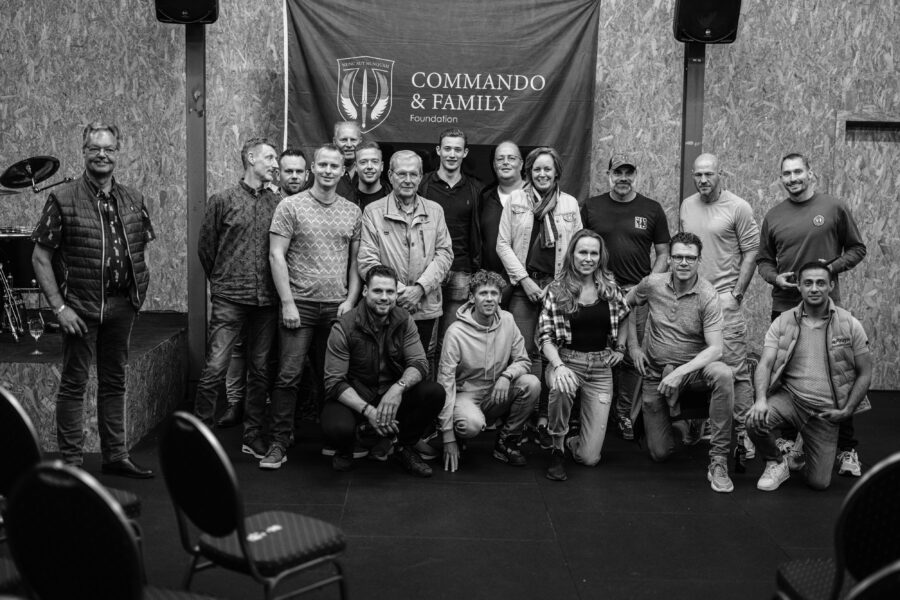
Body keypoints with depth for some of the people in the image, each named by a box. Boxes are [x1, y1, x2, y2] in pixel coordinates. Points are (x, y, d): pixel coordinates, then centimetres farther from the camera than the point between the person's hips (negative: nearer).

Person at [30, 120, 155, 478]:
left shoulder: (133, 200, 8)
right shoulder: (63, 199, -6)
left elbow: (142, 247, 18)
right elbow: (40, 257, -7)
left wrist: (139, 289, 5)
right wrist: (59, 307, -13)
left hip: (122, 305, 5)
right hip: (81, 307, -4)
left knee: (114, 382, 13)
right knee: (74, 384, 3)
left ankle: (115, 456, 24)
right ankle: (71, 463, 11)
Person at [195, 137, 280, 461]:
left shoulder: (278, 203, 7)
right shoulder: (223, 200, 1)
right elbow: (206, 247, 8)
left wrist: (278, 291, 9)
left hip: (266, 300, 3)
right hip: (229, 300, -3)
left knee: (260, 370, 9)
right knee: (215, 368, -8)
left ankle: (252, 437, 21)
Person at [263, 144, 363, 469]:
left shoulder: (353, 211, 10)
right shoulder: (291, 206, 0)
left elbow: (356, 260, 12)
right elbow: (276, 255, -4)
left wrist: (351, 300, 1)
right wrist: (288, 303, -10)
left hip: (338, 307, 3)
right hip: (299, 304, -3)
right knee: (289, 375, -4)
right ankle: (279, 443, 4)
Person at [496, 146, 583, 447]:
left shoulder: (570, 203, 10)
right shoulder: (515, 199, 6)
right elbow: (503, 244, 3)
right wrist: (525, 279, -4)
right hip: (524, 284, -1)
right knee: (525, 351, -6)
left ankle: (545, 418, 5)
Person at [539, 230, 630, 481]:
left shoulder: (610, 287, 3)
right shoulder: (556, 290, -4)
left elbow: (624, 318, 22)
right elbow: (546, 338, -8)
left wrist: (620, 348, 9)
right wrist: (559, 366, -25)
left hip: (601, 368, 2)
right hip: (566, 360, -1)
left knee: (589, 457, -6)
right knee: (561, 388, -42)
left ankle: (571, 443, 33)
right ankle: (557, 449, -13)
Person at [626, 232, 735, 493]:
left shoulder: (707, 296, -16)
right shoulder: (652, 284, -8)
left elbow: (715, 348, -22)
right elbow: (625, 304, 14)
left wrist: (680, 372, -33)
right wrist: (632, 345, 6)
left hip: (692, 365, -2)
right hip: (654, 371, 2)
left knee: (723, 375, -39)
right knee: (660, 453, 1)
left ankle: (718, 460, -28)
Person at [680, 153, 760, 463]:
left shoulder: (738, 207, -4)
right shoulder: (686, 205, 13)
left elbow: (751, 252, -4)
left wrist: (736, 293, -9)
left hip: (724, 296, -5)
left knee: (735, 367, -8)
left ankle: (743, 433, -1)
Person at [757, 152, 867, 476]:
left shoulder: (835, 208, 1)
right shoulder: (773, 216, 9)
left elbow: (857, 249, 6)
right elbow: (763, 260, 15)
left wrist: (832, 267, -10)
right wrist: (775, 278, -5)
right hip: (784, 307, 3)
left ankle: (847, 449, 9)